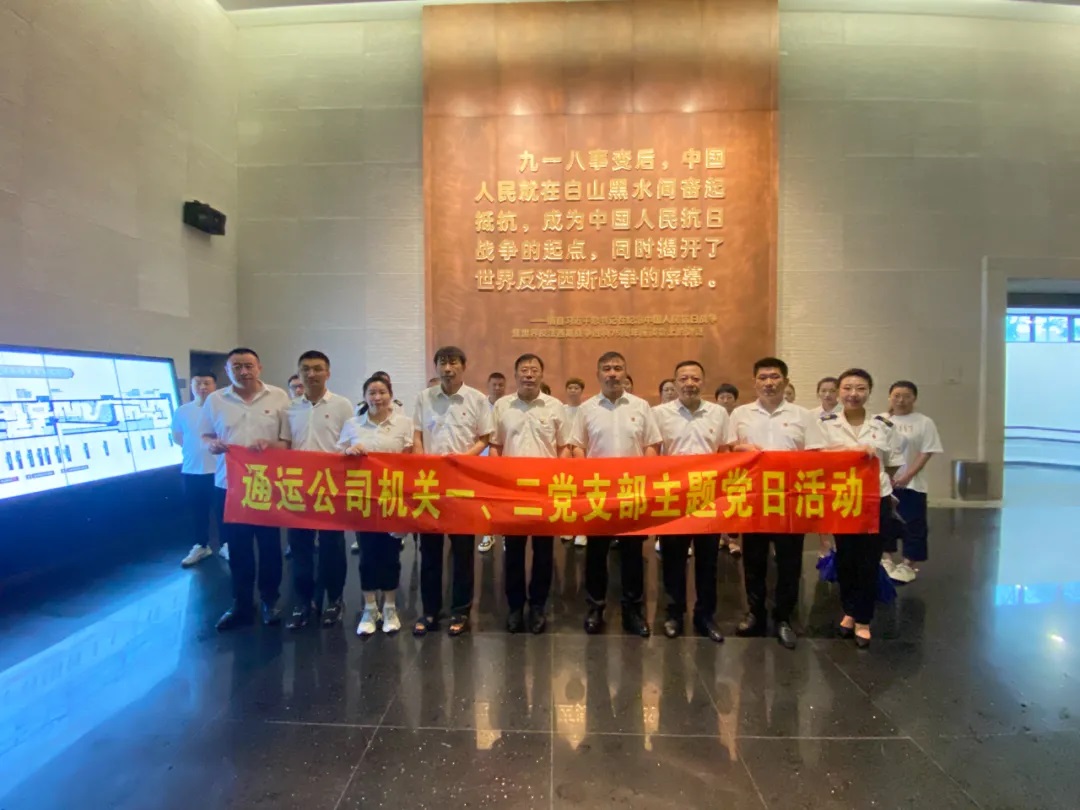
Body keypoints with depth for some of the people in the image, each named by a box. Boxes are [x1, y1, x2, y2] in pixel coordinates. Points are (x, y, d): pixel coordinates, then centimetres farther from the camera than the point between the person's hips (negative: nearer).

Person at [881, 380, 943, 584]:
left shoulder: (924, 422, -3)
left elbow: (926, 453, -6)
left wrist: (907, 476, -15)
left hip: (911, 484, -2)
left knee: (913, 525, 3)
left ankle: (908, 564, 15)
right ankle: (885, 559, 26)